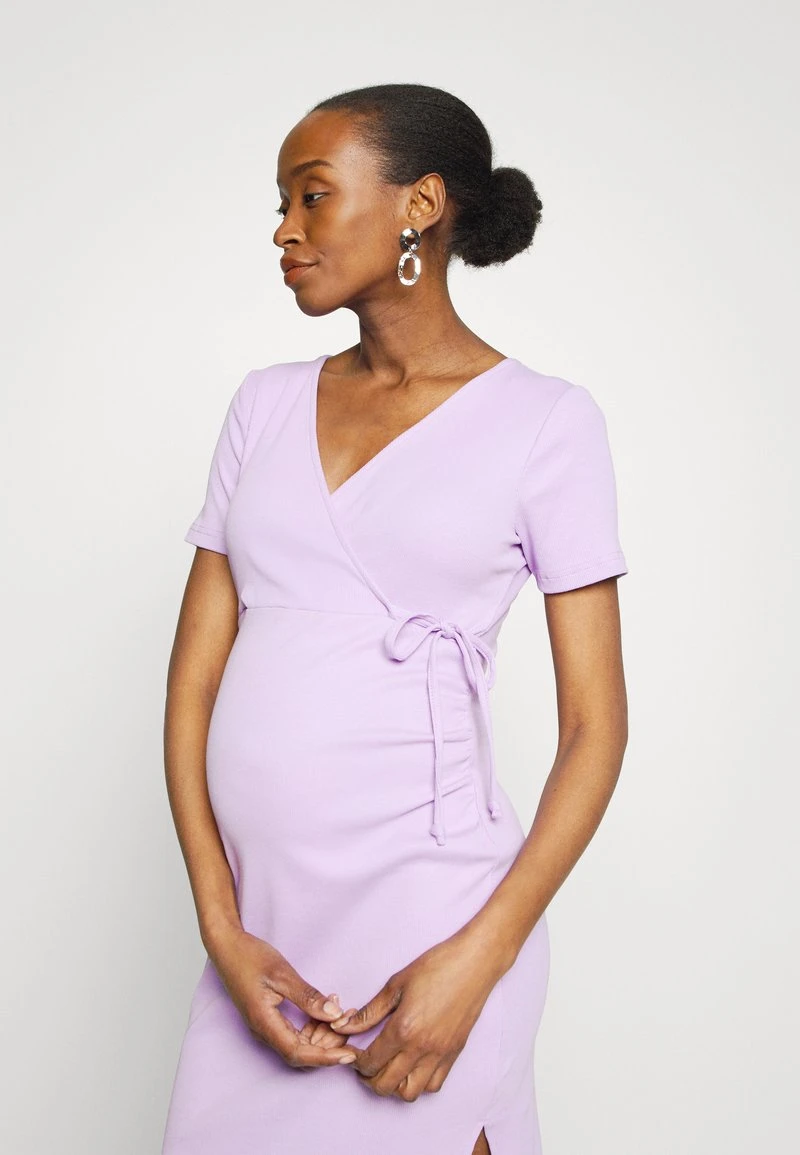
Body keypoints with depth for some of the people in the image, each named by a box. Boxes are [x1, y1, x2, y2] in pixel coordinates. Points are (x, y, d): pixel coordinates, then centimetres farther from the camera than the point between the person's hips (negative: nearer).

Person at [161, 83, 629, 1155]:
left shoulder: (544, 421, -3)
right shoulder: (267, 404, 9)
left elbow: (595, 726, -4)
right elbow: (196, 670, 5)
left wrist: (476, 960, -13)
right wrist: (221, 925, -5)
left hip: (423, 920, -4)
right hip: (259, 922, 4)